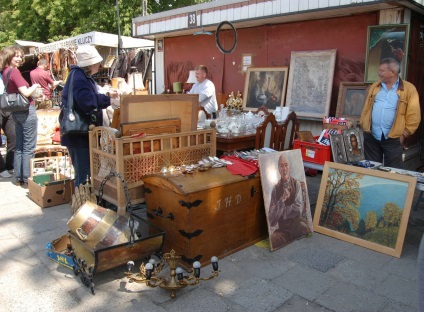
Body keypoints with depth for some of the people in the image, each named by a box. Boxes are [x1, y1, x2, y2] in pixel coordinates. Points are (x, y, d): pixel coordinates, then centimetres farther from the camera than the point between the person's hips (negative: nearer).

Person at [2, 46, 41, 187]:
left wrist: (31, 87, 13)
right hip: (26, 111, -9)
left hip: (16, 111, 9)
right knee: (29, 147, -2)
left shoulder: (5, 71, 10)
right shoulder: (14, 71, -15)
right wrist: (35, 86, -2)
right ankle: (27, 179, 2)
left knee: (19, 146, 14)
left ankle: (19, 178, 21)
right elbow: (26, 93, -19)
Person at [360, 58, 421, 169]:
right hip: (371, 136, 4)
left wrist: (404, 134, -7)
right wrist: (363, 125, 7)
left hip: (393, 138, -4)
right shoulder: (375, 86, 11)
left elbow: (413, 116, -4)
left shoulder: (409, 89, -3)